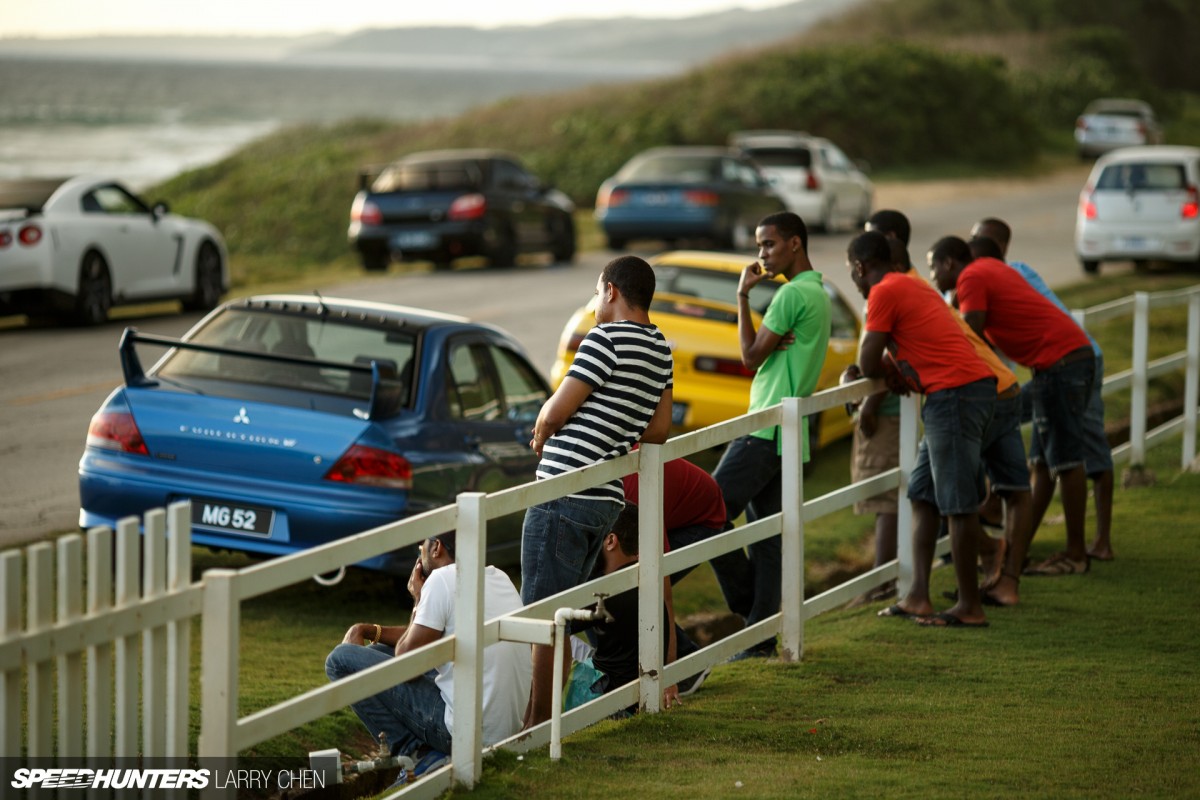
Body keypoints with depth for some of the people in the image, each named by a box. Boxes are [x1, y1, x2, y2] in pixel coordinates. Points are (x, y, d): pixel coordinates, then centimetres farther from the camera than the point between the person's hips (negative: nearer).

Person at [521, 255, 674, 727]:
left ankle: (537, 723, -3)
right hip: (607, 498, 9)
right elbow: (658, 431, 20)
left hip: (564, 494, -9)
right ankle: (549, 714, 17)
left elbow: (555, 412, -13)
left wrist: (539, 436, 7)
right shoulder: (660, 350, 13)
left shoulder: (607, 338, -13)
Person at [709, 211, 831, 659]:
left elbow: (751, 356, -8)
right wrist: (773, 342, -4)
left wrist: (742, 296, -1)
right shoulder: (817, 293, 20)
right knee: (767, 537, 7)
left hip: (767, 432, -10)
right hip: (786, 436, 10)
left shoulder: (794, 294, -12)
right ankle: (762, 637, 6)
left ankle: (748, 602, -2)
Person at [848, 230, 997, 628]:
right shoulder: (914, 286, 24)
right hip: (975, 385, 10)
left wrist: (887, 371, 14)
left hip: (954, 393, -10)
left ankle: (969, 606, -6)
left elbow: (870, 365, -6)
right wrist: (891, 370, 11)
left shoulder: (884, 293, -6)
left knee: (957, 502, -7)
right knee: (922, 494, 13)